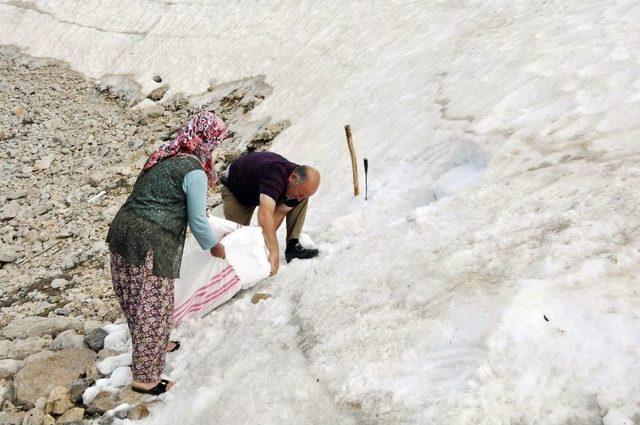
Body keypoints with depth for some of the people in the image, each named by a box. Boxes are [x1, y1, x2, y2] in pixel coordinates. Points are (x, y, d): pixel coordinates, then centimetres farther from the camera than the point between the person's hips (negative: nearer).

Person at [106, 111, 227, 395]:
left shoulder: (164, 157, 13)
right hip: (150, 244, -9)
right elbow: (197, 221, -8)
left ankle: (155, 345, 45)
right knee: (154, 307, 5)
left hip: (122, 231, 9)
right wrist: (213, 246, 9)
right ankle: (145, 377, 17)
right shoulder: (194, 172, -11)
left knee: (137, 300, 23)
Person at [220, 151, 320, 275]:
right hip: (235, 189, -5)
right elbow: (265, 215, -57)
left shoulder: (301, 184, -24)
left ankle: (293, 246, -11)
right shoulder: (274, 173, -47)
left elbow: (279, 213, -21)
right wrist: (274, 253, -60)